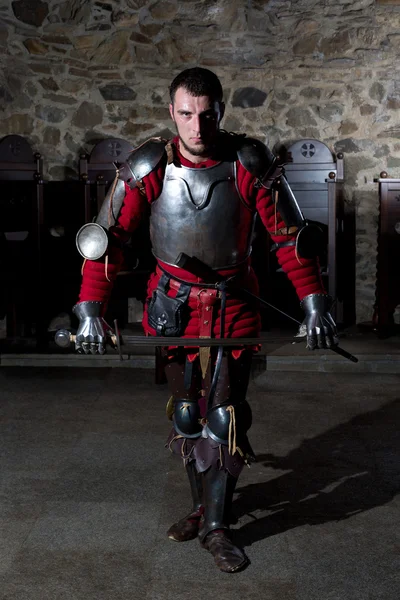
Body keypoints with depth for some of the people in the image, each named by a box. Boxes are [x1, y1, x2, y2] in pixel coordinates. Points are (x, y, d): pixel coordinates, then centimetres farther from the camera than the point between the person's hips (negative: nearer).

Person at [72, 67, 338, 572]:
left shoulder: (250, 163, -13)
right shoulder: (149, 167, -11)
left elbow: (290, 235, -7)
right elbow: (108, 235, -8)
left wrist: (314, 304, -12)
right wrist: (91, 310, -15)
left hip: (234, 306, -1)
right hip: (173, 305, 1)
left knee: (225, 417, -2)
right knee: (185, 412, 11)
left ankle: (216, 527, 14)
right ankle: (203, 505, 33)